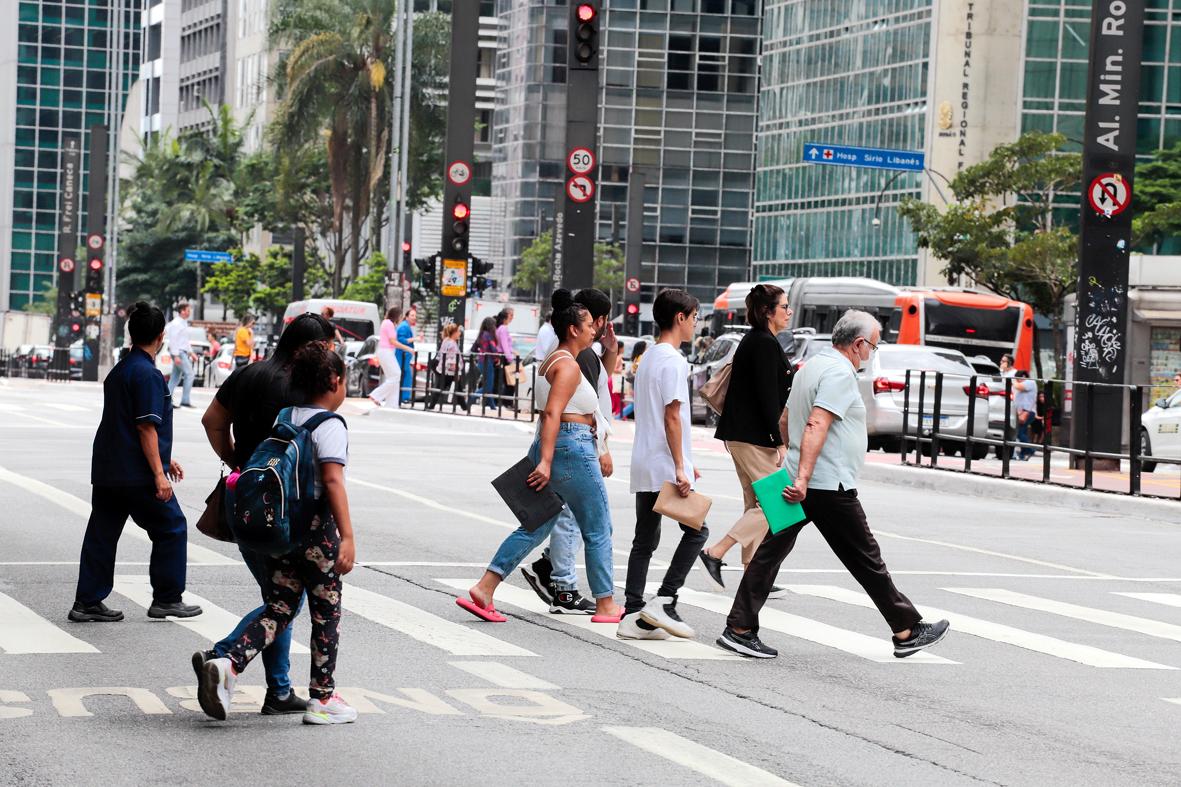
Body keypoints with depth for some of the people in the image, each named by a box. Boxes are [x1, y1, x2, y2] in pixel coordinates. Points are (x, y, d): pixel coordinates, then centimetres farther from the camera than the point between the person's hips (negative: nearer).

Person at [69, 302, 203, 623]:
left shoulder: (119, 371, 15)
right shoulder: (148, 374, -14)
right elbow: (147, 428, -19)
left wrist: (164, 459, 28)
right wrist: (158, 473, -17)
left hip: (107, 470, 9)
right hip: (137, 475, -9)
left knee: (102, 535, 9)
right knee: (171, 529, 6)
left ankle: (87, 602, 8)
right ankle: (167, 599, 10)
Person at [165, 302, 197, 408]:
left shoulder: (183, 323, 17)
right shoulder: (176, 323, -13)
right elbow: (173, 340, -18)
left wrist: (191, 353, 22)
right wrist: (176, 356, -23)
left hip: (183, 352, 10)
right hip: (179, 352, -10)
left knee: (175, 377, 9)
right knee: (189, 375, -10)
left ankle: (167, 400, 9)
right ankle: (185, 400, -11)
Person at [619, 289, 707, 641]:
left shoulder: (649, 358, 17)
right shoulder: (673, 361, -12)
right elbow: (672, 417, -17)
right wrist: (681, 468, -17)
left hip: (643, 466, 9)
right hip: (665, 467, -9)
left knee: (645, 540, 9)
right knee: (696, 531, 0)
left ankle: (633, 616, 5)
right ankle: (664, 601, -6)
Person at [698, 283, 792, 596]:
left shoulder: (752, 341, 16)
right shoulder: (766, 344, -14)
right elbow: (767, 397, -19)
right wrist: (779, 441, -18)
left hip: (738, 434, 10)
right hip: (755, 437, -10)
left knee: (756, 504, 12)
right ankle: (714, 553, -11)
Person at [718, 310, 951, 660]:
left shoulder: (811, 366, 16)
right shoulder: (840, 373, -14)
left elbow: (785, 420, 26)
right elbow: (816, 425, -25)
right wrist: (803, 478, -30)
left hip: (799, 483, 9)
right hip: (829, 487, -9)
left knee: (771, 552, 6)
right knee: (866, 560, 0)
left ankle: (740, 629, 3)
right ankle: (907, 631, 8)